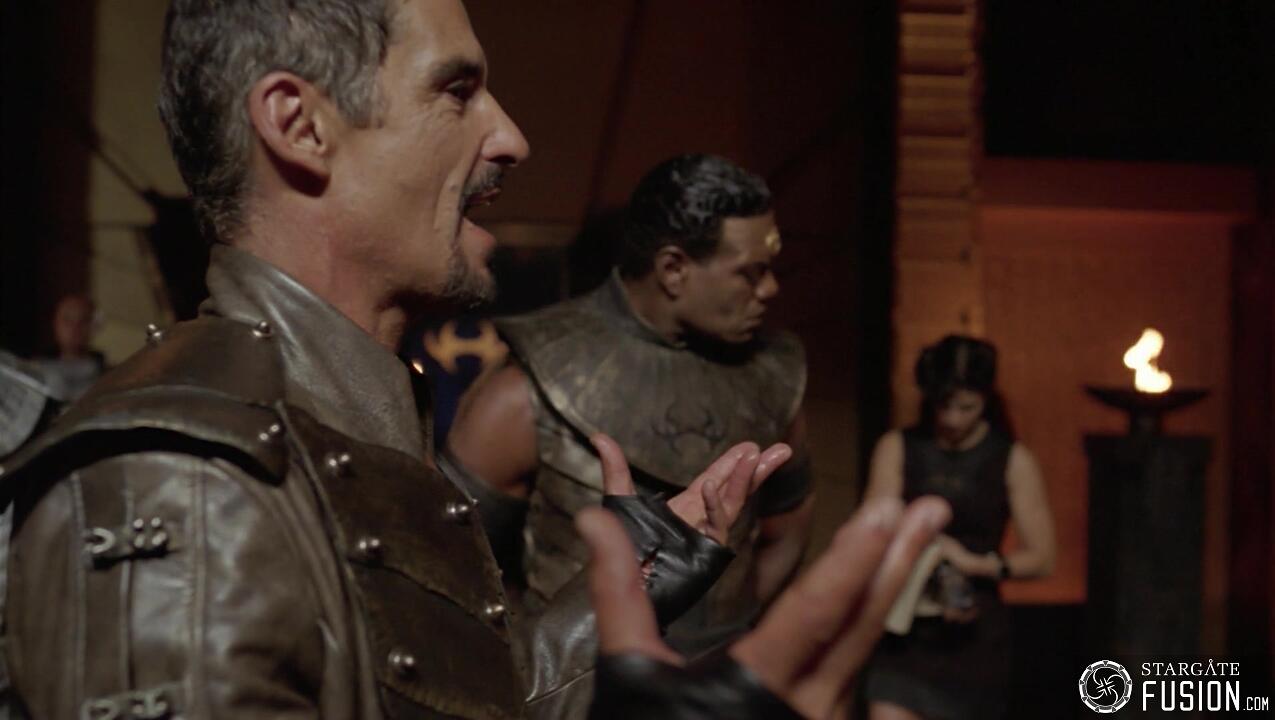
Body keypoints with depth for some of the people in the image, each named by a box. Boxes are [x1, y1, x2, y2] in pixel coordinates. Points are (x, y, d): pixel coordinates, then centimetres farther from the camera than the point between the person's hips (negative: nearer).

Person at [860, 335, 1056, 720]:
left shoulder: (1013, 461, 1)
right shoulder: (896, 449, 2)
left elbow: (1040, 557, 1)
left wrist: (976, 564, -15)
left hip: (974, 634, 1)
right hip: (905, 631, 0)